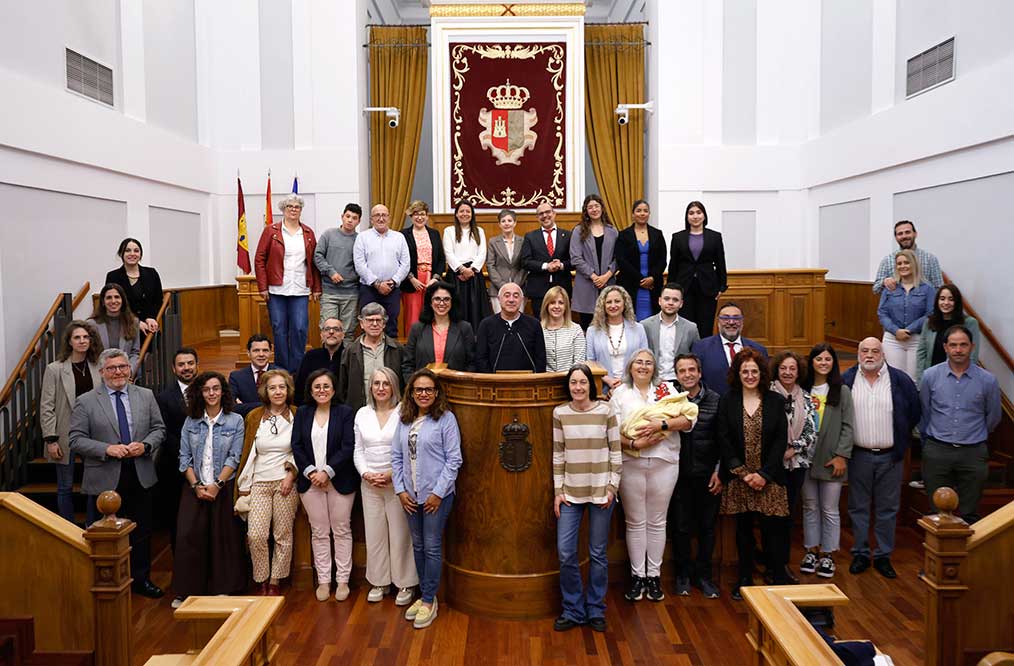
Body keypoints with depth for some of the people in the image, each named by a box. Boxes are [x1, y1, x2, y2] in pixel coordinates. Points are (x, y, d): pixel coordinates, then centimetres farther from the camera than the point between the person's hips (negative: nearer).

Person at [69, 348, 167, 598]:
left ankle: (141, 579, 27)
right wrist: (107, 449, -19)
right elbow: (76, 440, -6)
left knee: (142, 532, 13)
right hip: (105, 480, -3)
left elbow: (159, 428, 7)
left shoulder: (146, 396, 5)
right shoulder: (85, 402, -3)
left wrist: (145, 445, -12)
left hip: (140, 477, 3)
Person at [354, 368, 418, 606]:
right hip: (369, 484, 4)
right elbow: (358, 450, 9)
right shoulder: (362, 414, 8)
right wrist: (366, 474, -6)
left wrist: (392, 474, -16)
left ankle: (405, 584, 16)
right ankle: (379, 582, 26)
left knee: (401, 533, 2)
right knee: (374, 534, 11)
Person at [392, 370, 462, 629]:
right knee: (418, 546, 15)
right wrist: (400, 490, -1)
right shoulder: (404, 419, 4)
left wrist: (438, 493, -13)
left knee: (432, 548, 3)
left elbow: (453, 459, -10)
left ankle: (429, 601, 16)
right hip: (410, 496, 5)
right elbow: (396, 456, 7)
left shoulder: (446, 418, -9)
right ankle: (424, 595, 29)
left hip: (437, 494, -5)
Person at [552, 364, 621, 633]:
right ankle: (573, 610, 16)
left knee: (598, 554, 7)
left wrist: (612, 487, -5)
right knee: (565, 553, -3)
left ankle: (596, 610, 24)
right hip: (571, 491, 2)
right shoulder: (560, 413, 1)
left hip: (601, 491, -1)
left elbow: (615, 452, 0)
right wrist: (558, 491, 2)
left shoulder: (606, 411, -5)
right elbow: (558, 455, 5)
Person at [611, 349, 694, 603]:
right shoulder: (620, 393, 5)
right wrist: (633, 444, -17)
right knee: (635, 522, 7)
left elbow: (689, 420, -3)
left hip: (664, 463, 1)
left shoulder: (667, 389, 7)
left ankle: (654, 575, 20)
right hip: (630, 464, 0)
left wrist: (662, 424, -16)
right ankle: (637, 575, 18)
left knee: (657, 522, 8)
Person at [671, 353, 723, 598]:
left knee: (707, 527, 10)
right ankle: (683, 574, 25)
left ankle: (704, 574, 26)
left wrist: (719, 471, -3)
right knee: (682, 527, 8)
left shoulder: (715, 401, -1)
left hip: (708, 475, 1)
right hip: (681, 475, -1)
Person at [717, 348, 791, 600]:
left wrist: (763, 474, -10)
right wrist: (743, 473, -9)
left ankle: (780, 579, 11)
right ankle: (744, 579, 23)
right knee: (743, 529, 10)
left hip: (769, 478, -1)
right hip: (738, 479, 1)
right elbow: (724, 441, -2)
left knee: (773, 529, -2)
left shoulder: (775, 401, 3)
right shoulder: (727, 401, 2)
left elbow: (781, 440, -2)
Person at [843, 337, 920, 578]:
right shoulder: (846, 381, -2)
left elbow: (915, 412, 7)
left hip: (890, 456, 0)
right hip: (858, 455, 0)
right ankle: (860, 554, 20)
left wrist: (900, 439, 7)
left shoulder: (900, 380, -3)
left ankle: (883, 556, 19)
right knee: (858, 507, 8)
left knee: (888, 508, 8)